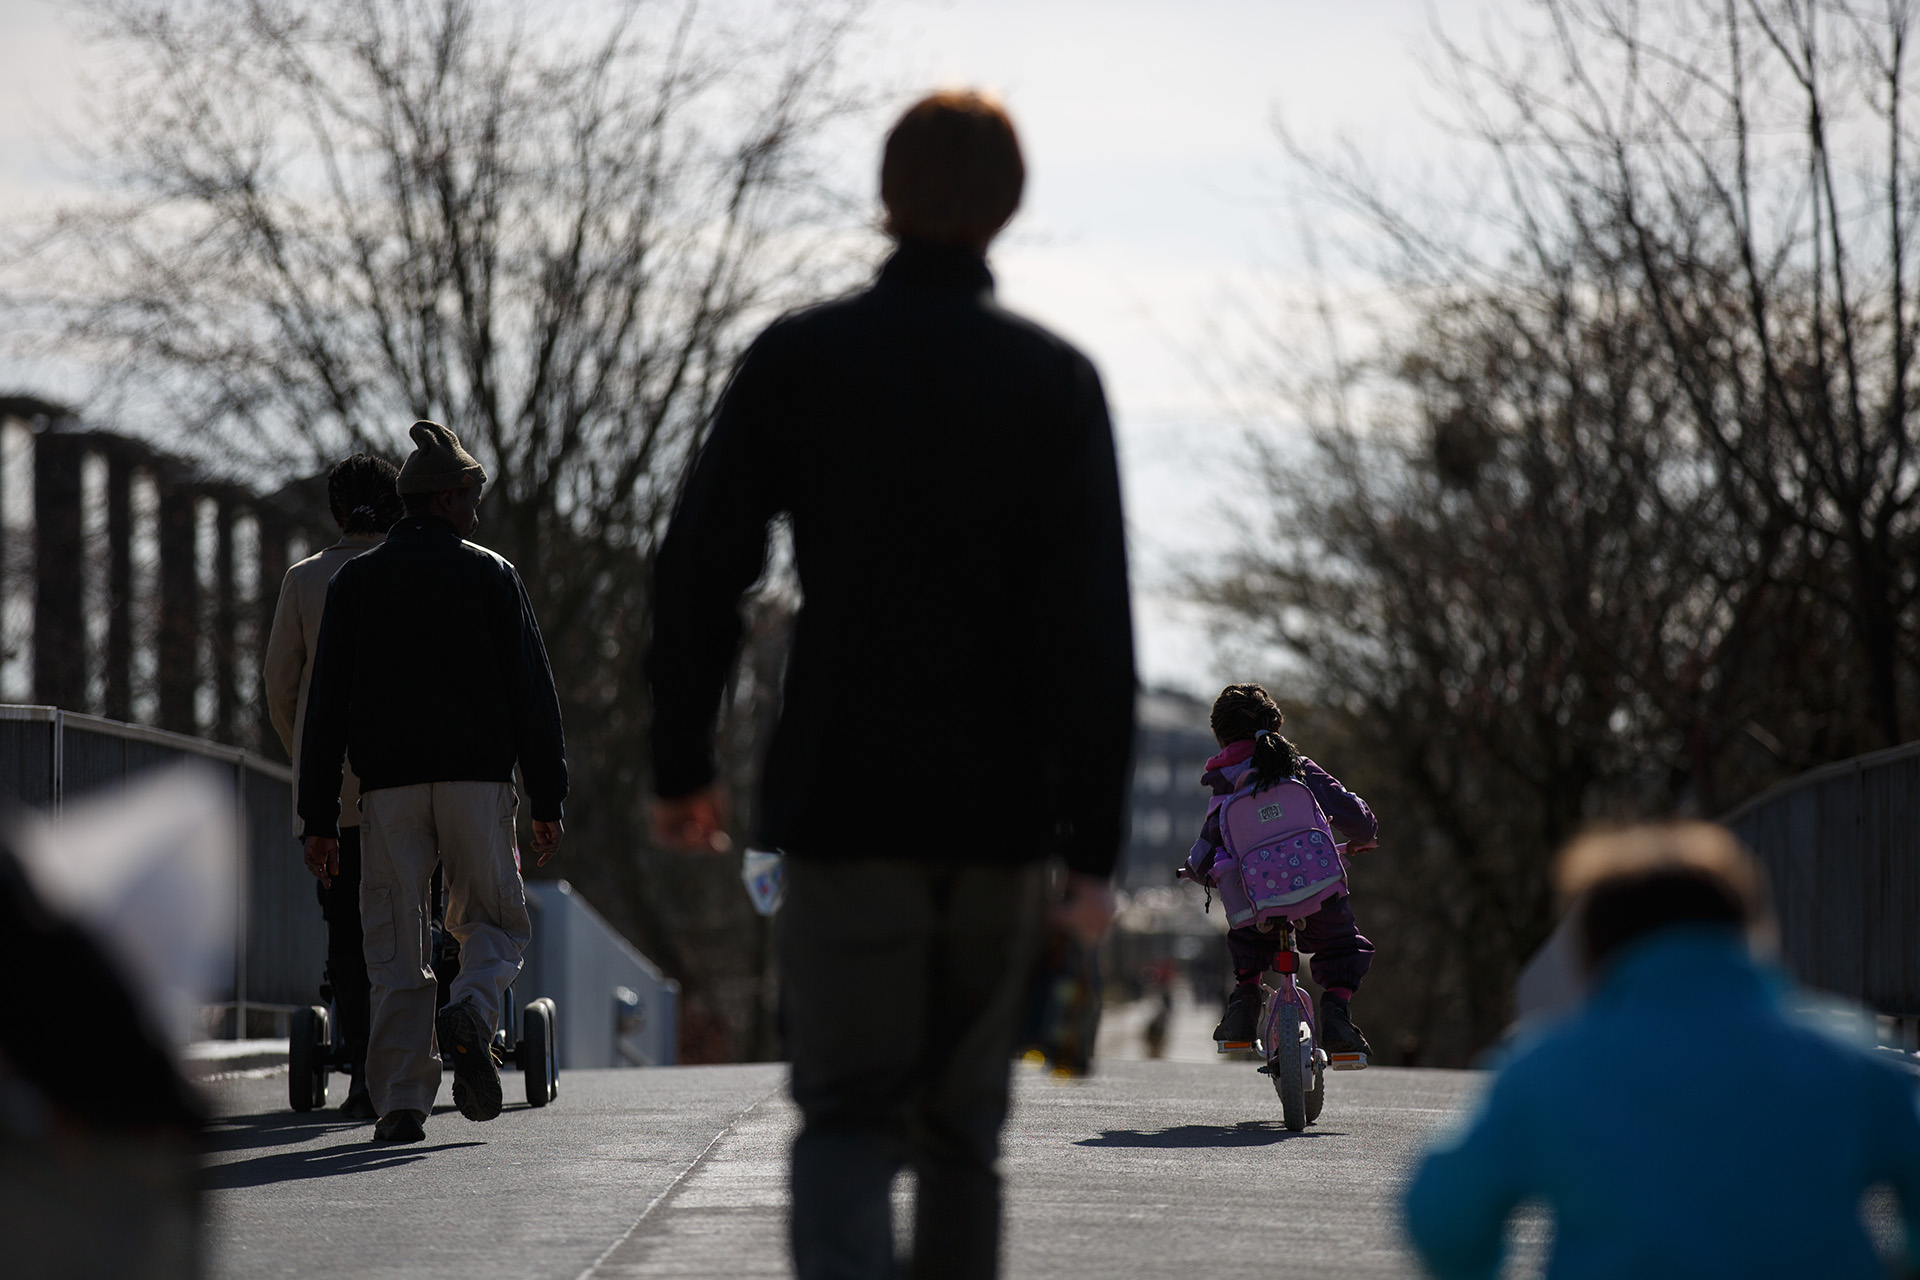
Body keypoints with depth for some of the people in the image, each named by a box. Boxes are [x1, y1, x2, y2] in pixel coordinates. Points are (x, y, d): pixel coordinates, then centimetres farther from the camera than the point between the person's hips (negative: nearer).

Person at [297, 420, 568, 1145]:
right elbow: (532, 694, 0)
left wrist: (319, 818, 6)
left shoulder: (355, 581, 10)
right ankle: (471, 1014, -19)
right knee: (492, 920, 13)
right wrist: (548, 800, 4)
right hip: (477, 778, -1)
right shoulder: (490, 576, 4)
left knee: (397, 948, 4)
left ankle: (401, 1104, -4)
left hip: (388, 785, 2)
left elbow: (326, 704, 5)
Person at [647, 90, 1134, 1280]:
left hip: (841, 794, -1)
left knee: (849, 1114, -3)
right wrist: (1094, 842, -4)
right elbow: (1094, 629, -6)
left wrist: (682, 765, 11)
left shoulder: (795, 359, 0)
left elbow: (699, 576, 0)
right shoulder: (1056, 380, 0)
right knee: (963, 1128, 13)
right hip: (999, 807, 1)